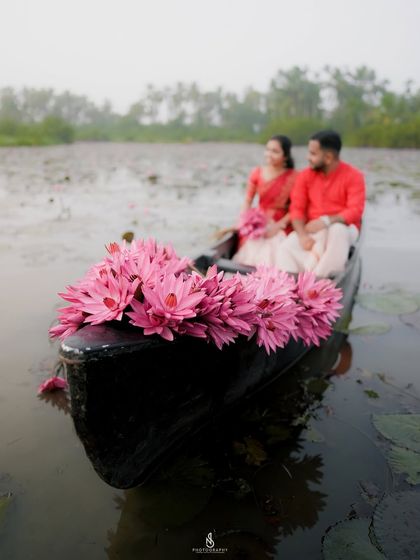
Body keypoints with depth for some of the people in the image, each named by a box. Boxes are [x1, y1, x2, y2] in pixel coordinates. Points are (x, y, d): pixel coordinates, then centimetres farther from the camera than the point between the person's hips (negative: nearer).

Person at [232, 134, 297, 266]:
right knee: (250, 254, -22)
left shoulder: (293, 177, -6)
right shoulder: (257, 173, 4)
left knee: (269, 257, -27)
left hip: (281, 227, -3)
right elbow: (248, 201, 9)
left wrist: (278, 226, -15)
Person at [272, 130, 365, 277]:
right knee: (285, 249, -24)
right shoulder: (305, 175, 4)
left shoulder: (353, 176, -5)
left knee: (337, 230, -39)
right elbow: (297, 209, -3)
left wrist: (326, 221, -28)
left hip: (342, 227, -3)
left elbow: (355, 212, -14)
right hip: (312, 229, 3)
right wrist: (303, 236, -20)